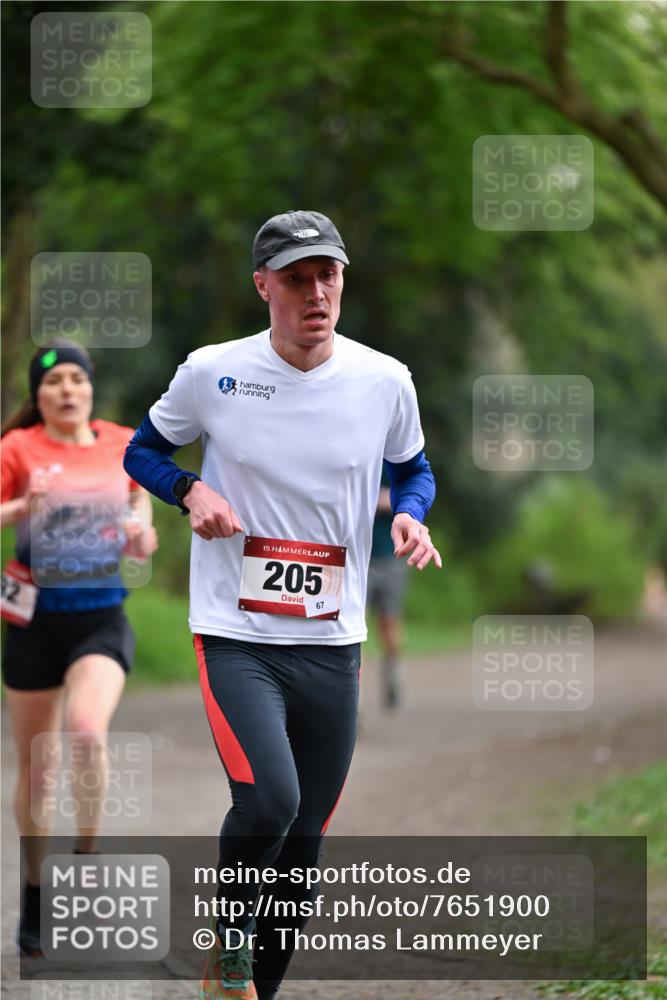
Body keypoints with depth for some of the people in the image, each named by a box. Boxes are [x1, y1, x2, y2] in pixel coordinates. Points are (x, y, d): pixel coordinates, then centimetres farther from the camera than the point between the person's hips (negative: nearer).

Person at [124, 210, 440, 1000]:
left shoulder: (384, 382, 0)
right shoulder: (212, 373, -5)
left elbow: (413, 468, 18)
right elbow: (143, 451, 11)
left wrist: (411, 515, -5)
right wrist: (192, 492, -10)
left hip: (334, 645, 3)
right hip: (235, 637, -3)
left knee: (304, 843, 8)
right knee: (269, 801, -24)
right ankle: (228, 934, 5)